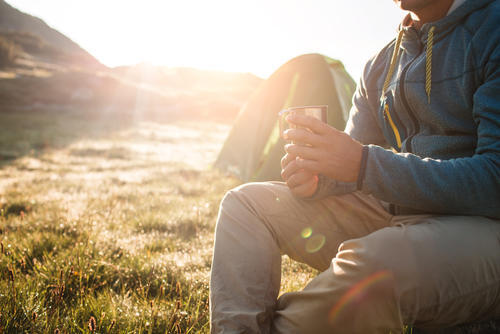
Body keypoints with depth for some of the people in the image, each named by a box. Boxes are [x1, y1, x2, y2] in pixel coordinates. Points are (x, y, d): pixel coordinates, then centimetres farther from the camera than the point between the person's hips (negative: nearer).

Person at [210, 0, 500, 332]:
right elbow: (351, 171, 18)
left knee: (375, 262, -41)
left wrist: (364, 163, -28)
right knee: (246, 203, 2)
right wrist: (314, 179, -7)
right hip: (393, 211, 7)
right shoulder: (381, 64, 11)